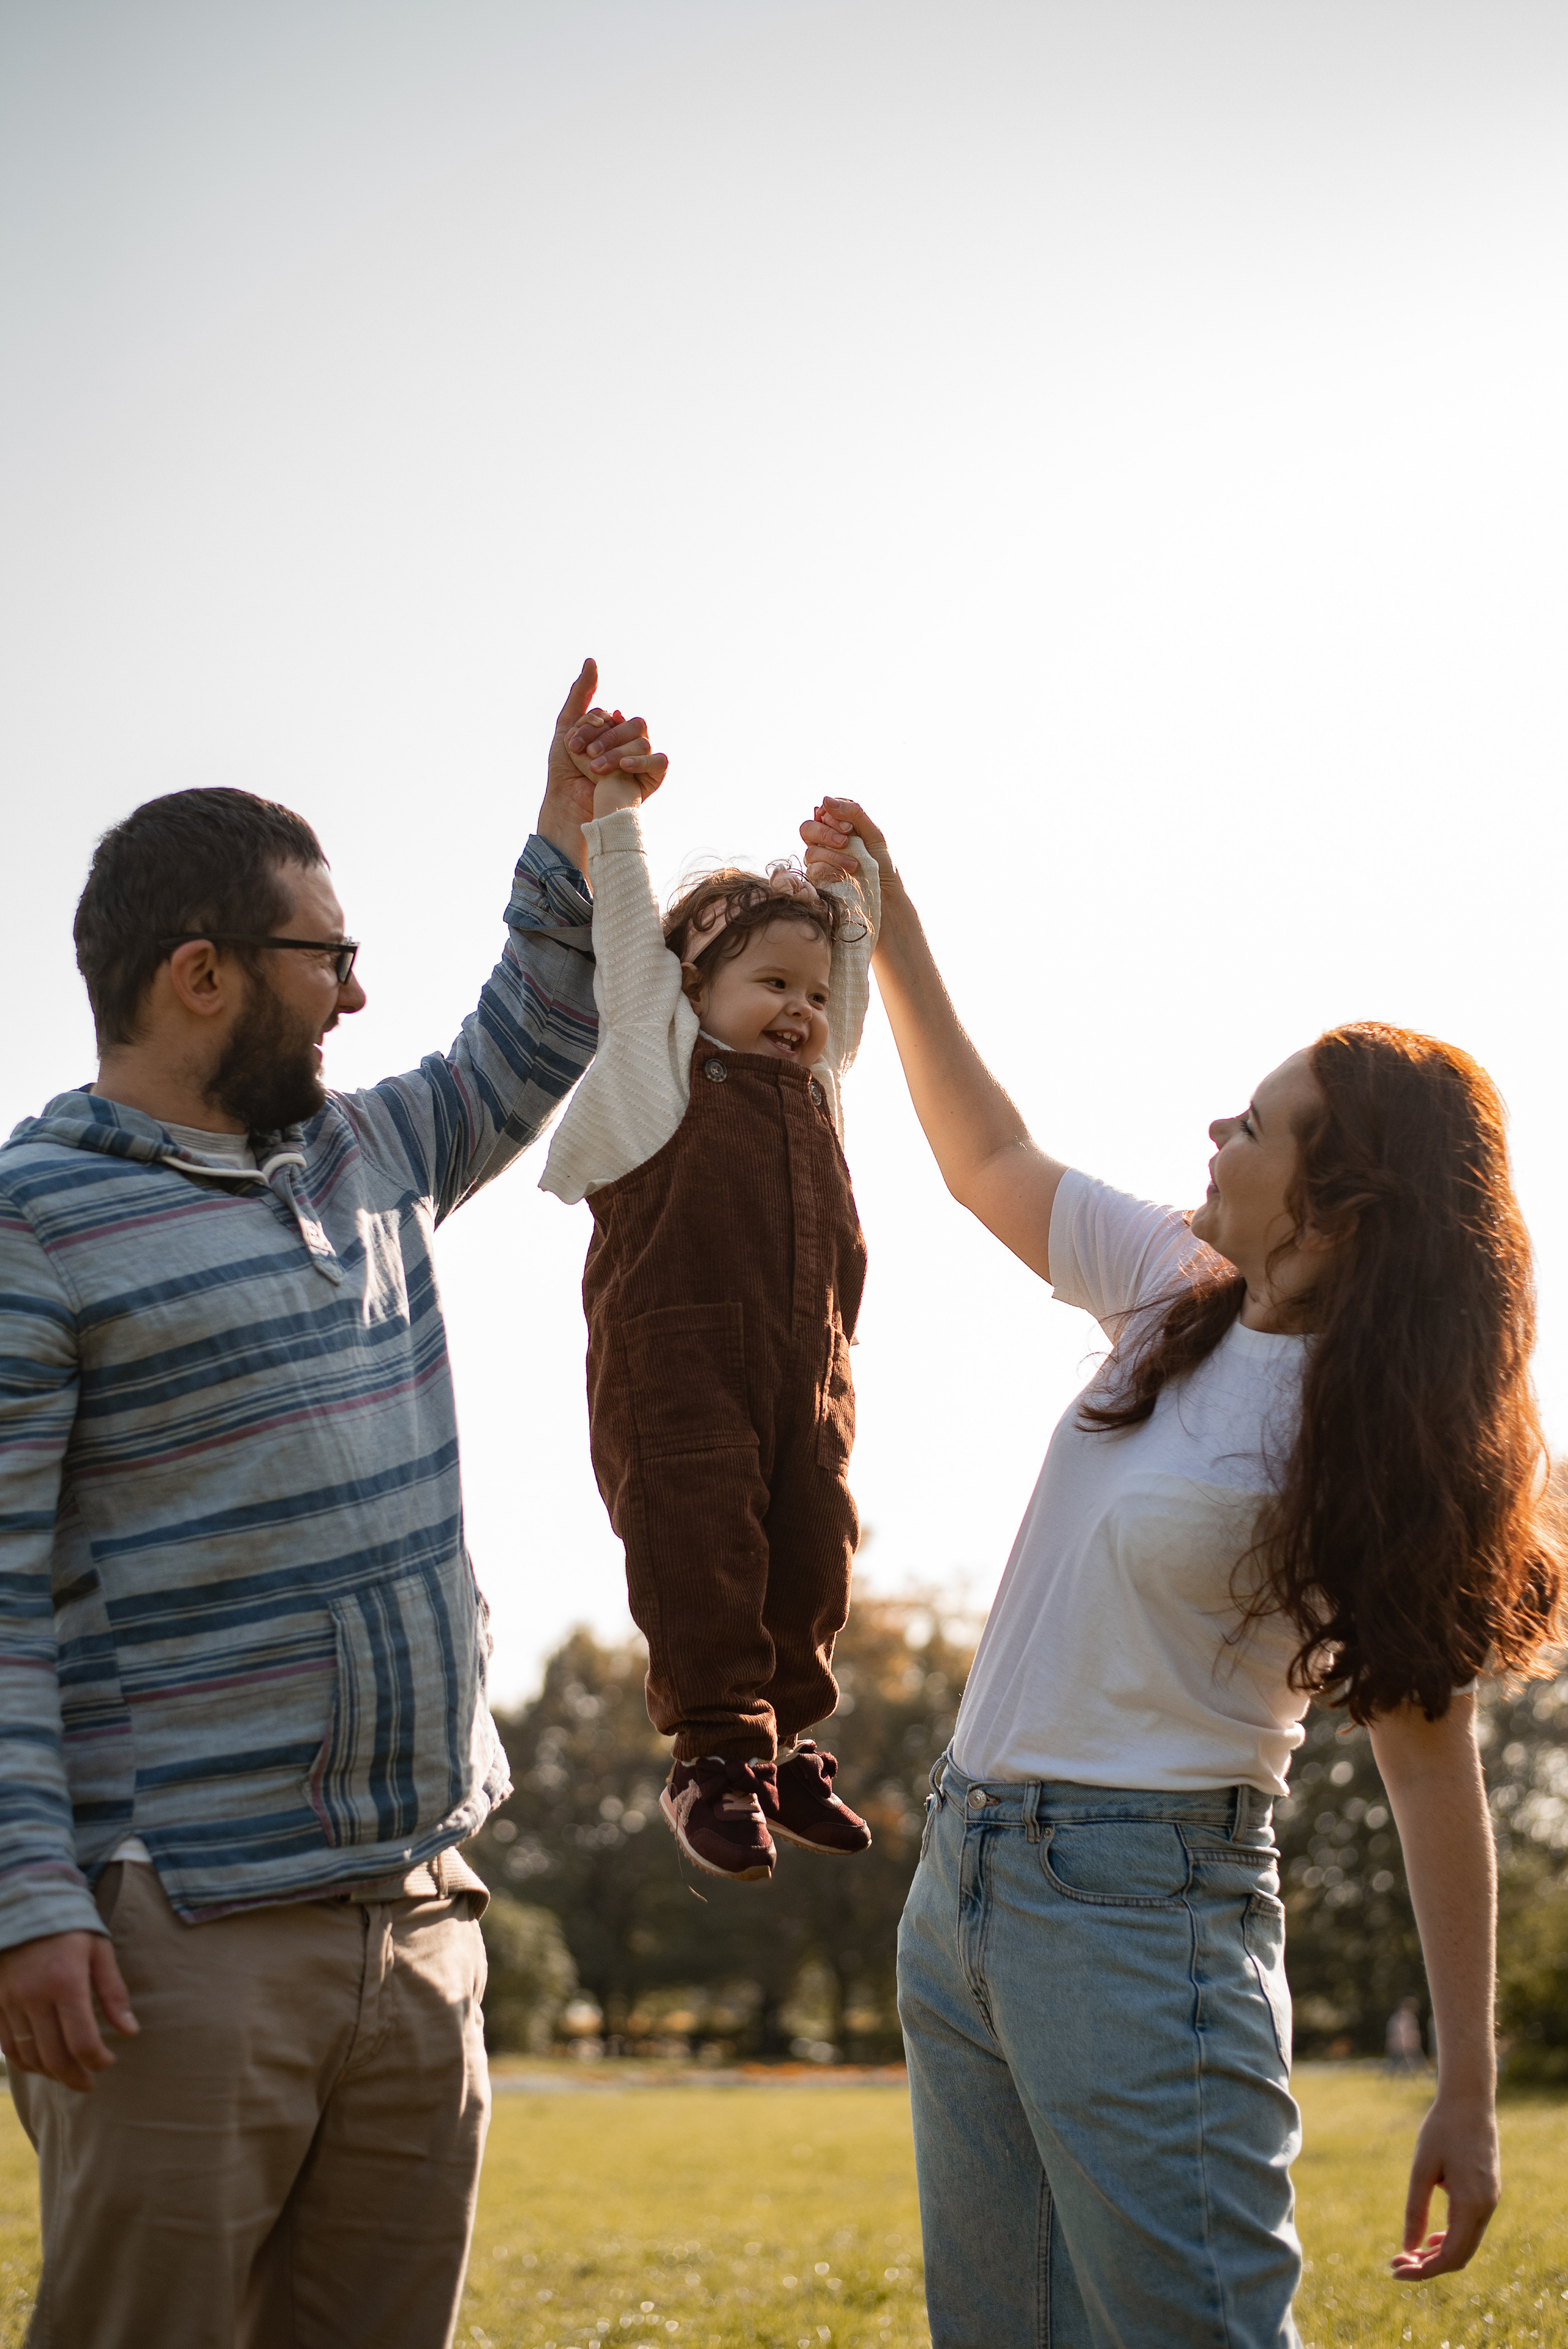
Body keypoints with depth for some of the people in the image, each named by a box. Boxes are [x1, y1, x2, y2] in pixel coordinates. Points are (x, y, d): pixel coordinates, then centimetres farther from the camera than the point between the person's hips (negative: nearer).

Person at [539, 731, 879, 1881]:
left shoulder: (816, 1086, 22)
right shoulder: (663, 1052, 9)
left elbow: (854, 966, 33)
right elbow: (627, 919, 7)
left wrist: (854, 883, 30)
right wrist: (614, 802, 6)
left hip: (807, 1368, 5)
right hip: (678, 1362, -5)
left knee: (812, 1560, 3)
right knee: (700, 1551, -11)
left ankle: (786, 1744, 17)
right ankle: (715, 1756, -3)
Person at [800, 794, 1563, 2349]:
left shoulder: (1374, 1438, -13)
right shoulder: (1178, 1290, 6)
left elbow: (1428, 1758, -14)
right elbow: (990, 1160, 22)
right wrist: (891, 926, 17)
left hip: (1140, 1906, -8)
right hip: (961, 1877, 8)